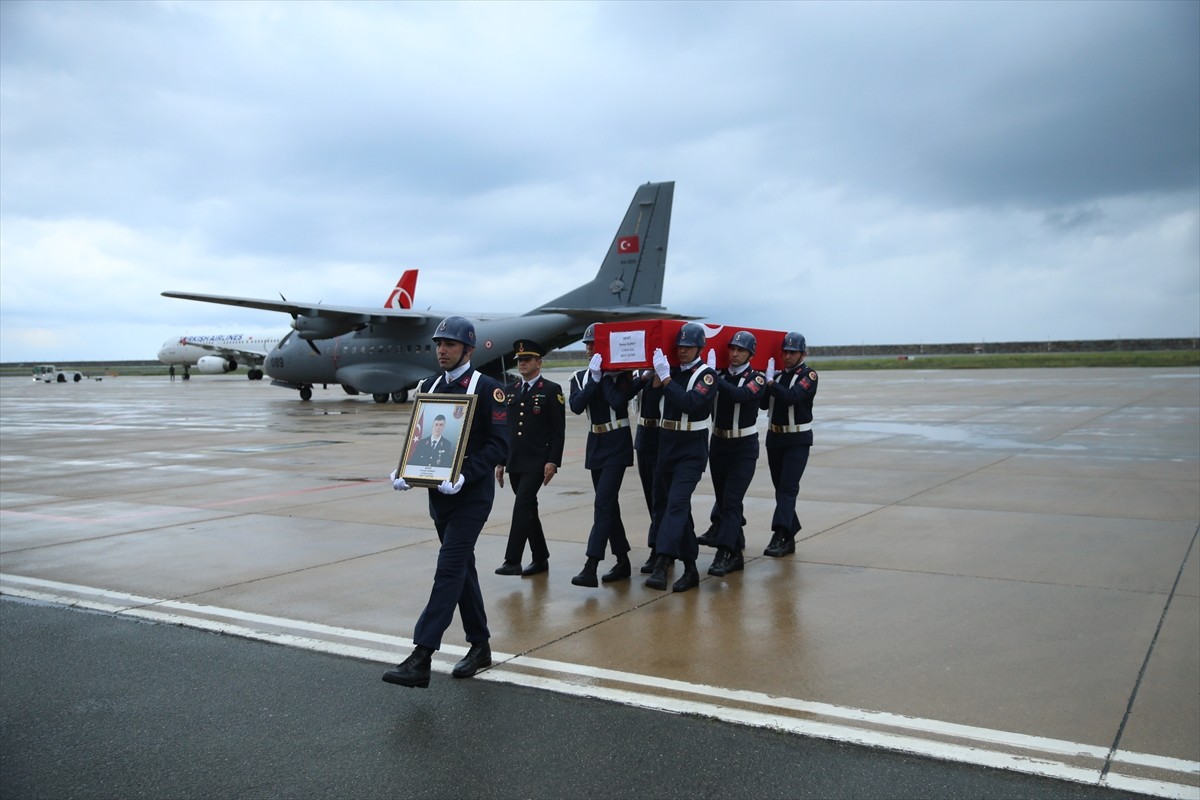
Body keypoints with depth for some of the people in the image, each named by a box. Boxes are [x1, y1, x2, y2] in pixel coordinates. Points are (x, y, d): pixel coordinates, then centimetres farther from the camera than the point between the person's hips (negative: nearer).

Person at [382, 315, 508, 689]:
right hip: (439, 493, 7)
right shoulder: (429, 386, 9)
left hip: (472, 494, -7)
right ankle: (480, 647, 27)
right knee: (462, 567, 14)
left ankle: (421, 658, -12)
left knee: (449, 568, -11)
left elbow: (498, 444, -14)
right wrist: (404, 471, -6)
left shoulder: (487, 388, -9)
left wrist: (465, 475, -26)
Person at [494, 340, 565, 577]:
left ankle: (512, 561, -14)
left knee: (522, 505, -14)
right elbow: (506, 430, 17)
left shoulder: (552, 390, -4)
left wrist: (553, 462, -15)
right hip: (515, 462, 7)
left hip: (537, 462, -6)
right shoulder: (512, 392, 14)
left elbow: (558, 430, -8)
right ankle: (540, 558, 21)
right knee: (528, 508, 11)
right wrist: (501, 462, 13)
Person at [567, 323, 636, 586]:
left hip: (618, 444, -6)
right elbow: (576, 406, -11)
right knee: (608, 504, 10)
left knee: (603, 503, -14)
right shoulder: (580, 377, 7)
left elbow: (618, 402, -23)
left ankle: (591, 567, -18)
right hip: (595, 444, 6)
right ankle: (622, 561, 21)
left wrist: (604, 374, -15)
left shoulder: (621, 373, -6)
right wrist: (594, 378, -17)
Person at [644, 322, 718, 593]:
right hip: (666, 446, 7)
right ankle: (690, 569, 23)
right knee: (666, 504, 11)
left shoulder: (707, 374, -7)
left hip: (692, 451, -7)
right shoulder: (672, 371, 10)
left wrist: (665, 378, -25)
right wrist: (651, 374, -7)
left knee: (676, 503, -18)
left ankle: (661, 565, -27)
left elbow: (690, 403, -23)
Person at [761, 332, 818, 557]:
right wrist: (765, 381, -9)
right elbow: (764, 404, 4)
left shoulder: (808, 375, -7)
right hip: (774, 437, 6)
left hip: (798, 440, -6)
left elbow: (792, 396, -24)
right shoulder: (777, 373, 8)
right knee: (780, 488, 9)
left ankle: (778, 537, -22)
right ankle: (790, 537, 18)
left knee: (787, 488, -14)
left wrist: (771, 382, -21)